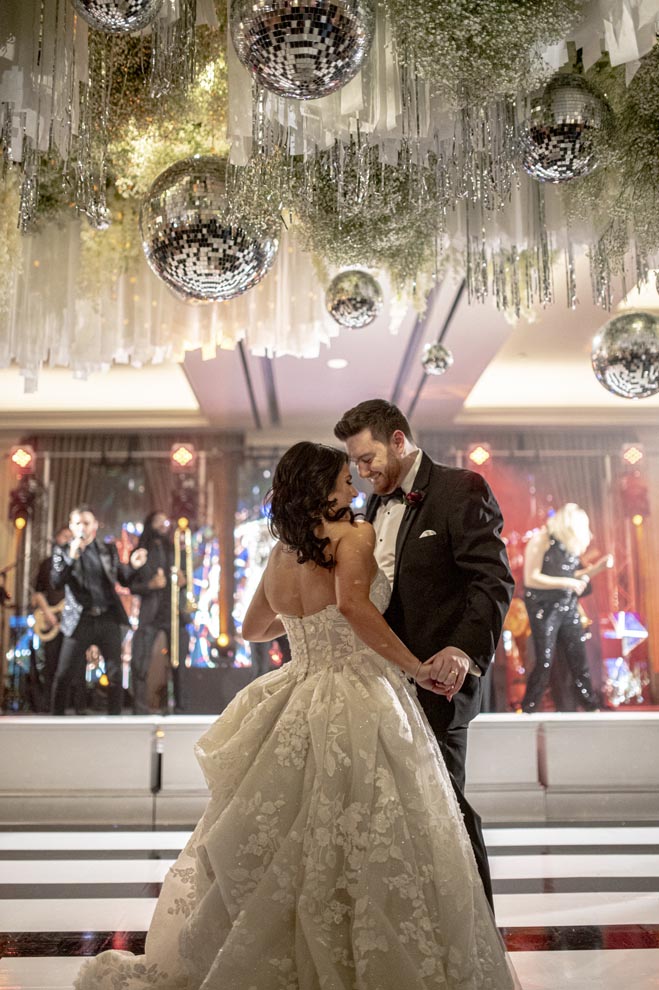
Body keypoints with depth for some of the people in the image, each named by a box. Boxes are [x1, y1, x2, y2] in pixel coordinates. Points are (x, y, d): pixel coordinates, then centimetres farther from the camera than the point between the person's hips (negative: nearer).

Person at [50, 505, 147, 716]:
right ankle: (57, 716, 14)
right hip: (80, 620, -2)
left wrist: (133, 565, -13)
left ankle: (114, 715, 17)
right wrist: (71, 558, -22)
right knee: (64, 674, 0)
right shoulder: (62, 551, 3)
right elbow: (56, 582, -9)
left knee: (115, 672, 5)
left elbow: (124, 579, 8)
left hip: (108, 619, 2)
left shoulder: (109, 550, 9)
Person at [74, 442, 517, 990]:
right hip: (359, 707, -7)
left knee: (283, 854, 17)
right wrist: (416, 667, -17)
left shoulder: (280, 553, 12)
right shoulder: (355, 534, -7)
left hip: (297, 710, 8)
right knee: (371, 858, 2)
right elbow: (353, 603, -25)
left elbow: (253, 629, 26)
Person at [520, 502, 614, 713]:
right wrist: (566, 583, -21)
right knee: (544, 663, -3)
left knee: (579, 660, 9)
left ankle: (592, 707, 19)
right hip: (544, 609, -6)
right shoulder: (541, 540, -13)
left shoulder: (570, 544, 7)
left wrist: (598, 566, 4)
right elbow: (531, 579, -19)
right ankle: (528, 712, 10)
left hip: (569, 608, 6)